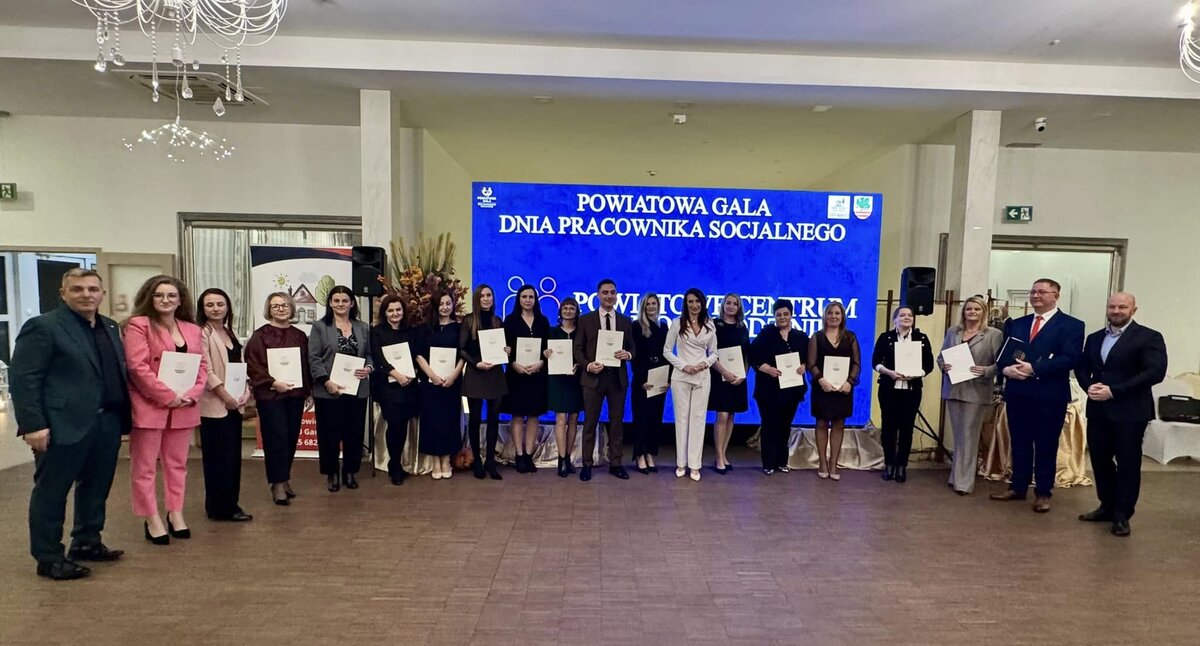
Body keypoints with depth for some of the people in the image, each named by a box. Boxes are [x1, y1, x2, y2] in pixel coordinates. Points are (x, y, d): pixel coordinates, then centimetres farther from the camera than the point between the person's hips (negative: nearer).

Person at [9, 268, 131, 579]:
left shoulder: (109, 327, 13)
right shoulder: (43, 326, -8)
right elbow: (22, 379, -12)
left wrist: (123, 416, 10)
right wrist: (33, 425, -18)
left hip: (107, 422, 7)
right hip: (64, 425, -7)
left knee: (96, 489, 17)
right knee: (51, 493, 6)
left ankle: (87, 543, 32)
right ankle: (49, 558, 17)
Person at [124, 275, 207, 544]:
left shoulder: (192, 329, 12)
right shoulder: (138, 325, -5)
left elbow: (202, 366, 9)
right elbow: (138, 367, -14)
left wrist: (190, 395, -8)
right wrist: (169, 397, -17)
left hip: (184, 408, 5)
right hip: (149, 406, -5)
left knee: (177, 463, 13)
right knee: (145, 467, 4)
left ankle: (175, 514, 24)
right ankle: (152, 520, 13)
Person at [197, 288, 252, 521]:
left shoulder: (230, 333, 15)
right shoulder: (201, 333, -9)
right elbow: (205, 371, -16)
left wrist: (246, 391, 2)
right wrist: (225, 396, -17)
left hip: (234, 404, 8)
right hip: (215, 405, -8)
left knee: (233, 455, 11)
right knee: (218, 457, -1)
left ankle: (230, 504, 20)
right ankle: (220, 507, 8)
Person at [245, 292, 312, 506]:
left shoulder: (299, 336, 11)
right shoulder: (260, 336, -3)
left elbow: (307, 365, 15)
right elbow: (253, 367, -9)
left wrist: (309, 391, 12)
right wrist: (273, 383, -19)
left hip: (295, 395, 5)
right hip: (270, 396, -5)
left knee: (291, 438, 8)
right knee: (276, 439, -4)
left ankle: (284, 479, 22)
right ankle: (278, 484, 4)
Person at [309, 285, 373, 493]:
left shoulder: (363, 328, 11)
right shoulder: (319, 327, 0)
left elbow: (370, 354, 14)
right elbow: (314, 358, -6)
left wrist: (368, 368, -8)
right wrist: (326, 382, -16)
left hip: (357, 389, 3)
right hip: (329, 391, -3)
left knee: (354, 432, 9)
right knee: (330, 433, 5)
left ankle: (350, 471, 24)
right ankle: (331, 473, 19)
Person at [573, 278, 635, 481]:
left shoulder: (625, 321, 8)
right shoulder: (586, 319, 2)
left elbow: (632, 348, 10)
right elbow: (578, 349, 2)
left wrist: (628, 354, -13)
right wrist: (587, 365, -15)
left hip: (618, 378, 2)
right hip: (594, 377, -2)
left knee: (616, 423, 9)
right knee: (590, 423, 5)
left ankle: (615, 464, 19)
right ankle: (587, 464, 14)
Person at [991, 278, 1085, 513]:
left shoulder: (1071, 325, -1)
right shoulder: (1015, 324, 14)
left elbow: (1070, 358, -13)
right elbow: (1002, 353, 10)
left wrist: (1034, 368, -20)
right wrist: (1006, 368, -12)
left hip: (1049, 395, -4)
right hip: (1017, 392, 4)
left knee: (1046, 445, 6)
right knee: (1019, 443, 12)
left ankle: (1043, 493, 17)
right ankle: (1018, 487, 23)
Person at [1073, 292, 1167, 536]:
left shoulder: (1149, 337, -5)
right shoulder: (1094, 338, 13)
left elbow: (1155, 372, -16)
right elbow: (1081, 367, 15)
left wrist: (1114, 391, -20)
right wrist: (1089, 386, -7)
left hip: (1129, 411, -5)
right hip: (1098, 409, 5)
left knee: (1127, 463, 4)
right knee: (1100, 459, 11)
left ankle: (1122, 515, 15)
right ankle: (1107, 507, 26)